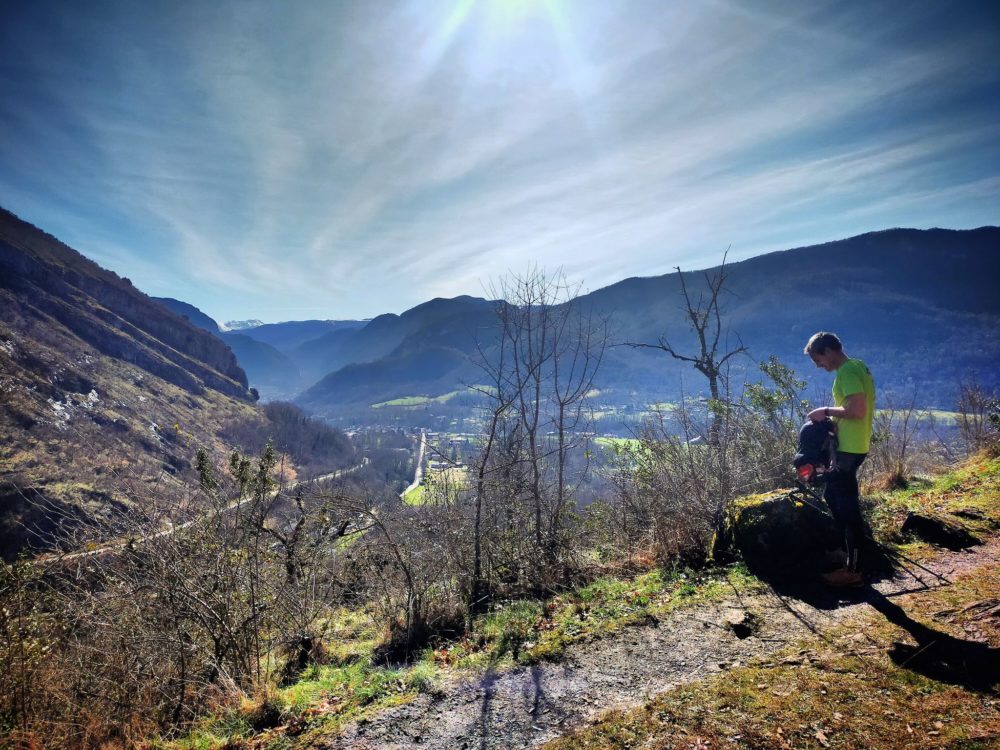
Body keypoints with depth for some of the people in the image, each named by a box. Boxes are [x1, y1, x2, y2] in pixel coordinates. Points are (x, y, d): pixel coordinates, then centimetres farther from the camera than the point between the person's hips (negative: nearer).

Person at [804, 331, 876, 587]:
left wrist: (827, 410, -14)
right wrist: (832, 417, 10)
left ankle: (853, 571, 8)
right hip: (851, 446, 11)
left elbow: (858, 410, -26)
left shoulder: (848, 371, -17)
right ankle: (852, 560, 26)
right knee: (832, 495, 18)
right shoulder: (857, 367, 14)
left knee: (847, 507, -2)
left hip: (849, 449, -11)